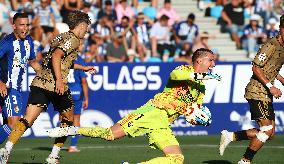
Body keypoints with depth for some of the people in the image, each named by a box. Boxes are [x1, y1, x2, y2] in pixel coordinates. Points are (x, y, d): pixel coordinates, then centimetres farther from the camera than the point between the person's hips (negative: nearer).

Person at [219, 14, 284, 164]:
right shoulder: (271, 45, -15)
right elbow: (256, 68, -19)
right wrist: (270, 86, -23)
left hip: (266, 95, 10)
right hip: (257, 92, -10)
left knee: (270, 133, 8)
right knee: (267, 129, -14)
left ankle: (231, 136, 17)